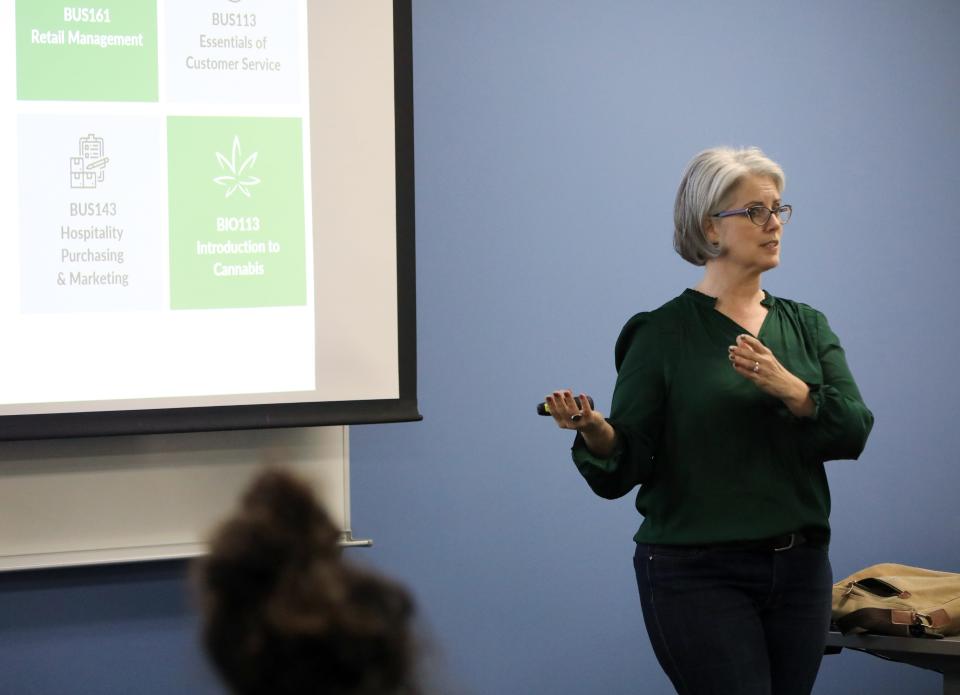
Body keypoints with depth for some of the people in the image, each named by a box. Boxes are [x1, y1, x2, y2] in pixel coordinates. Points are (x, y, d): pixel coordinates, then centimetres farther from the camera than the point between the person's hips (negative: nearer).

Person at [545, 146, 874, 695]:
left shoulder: (806, 326, 11)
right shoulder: (665, 333, -4)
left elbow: (854, 429, -2)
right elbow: (626, 465, -6)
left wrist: (791, 390, -20)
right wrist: (594, 432, -28)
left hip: (799, 568, 5)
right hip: (699, 572, -5)